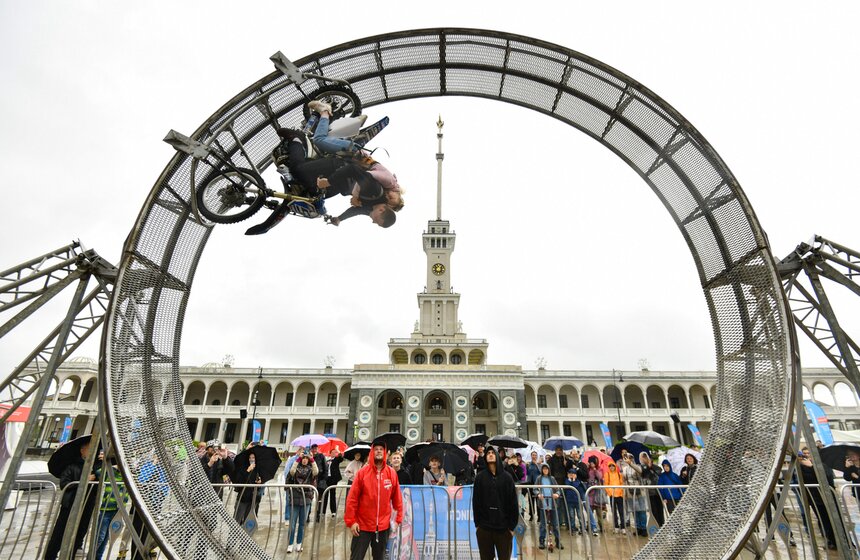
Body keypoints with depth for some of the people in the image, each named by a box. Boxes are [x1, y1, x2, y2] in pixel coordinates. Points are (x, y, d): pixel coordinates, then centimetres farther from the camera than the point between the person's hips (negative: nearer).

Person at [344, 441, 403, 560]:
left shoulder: (392, 473, -3)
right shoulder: (363, 472, -9)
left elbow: (397, 498, 3)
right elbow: (352, 498, -8)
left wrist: (399, 518, 3)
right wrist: (351, 521, -10)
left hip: (383, 525, 2)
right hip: (363, 524, -2)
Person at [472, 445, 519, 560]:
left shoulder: (506, 477, 0)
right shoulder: (480, 477, 2)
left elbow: (513, 502, 0)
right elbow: (476, 502, 3)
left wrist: (512, 526, -3)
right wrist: (477, 523, 0)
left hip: (504, 528, 0)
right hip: (484, 527, 1)